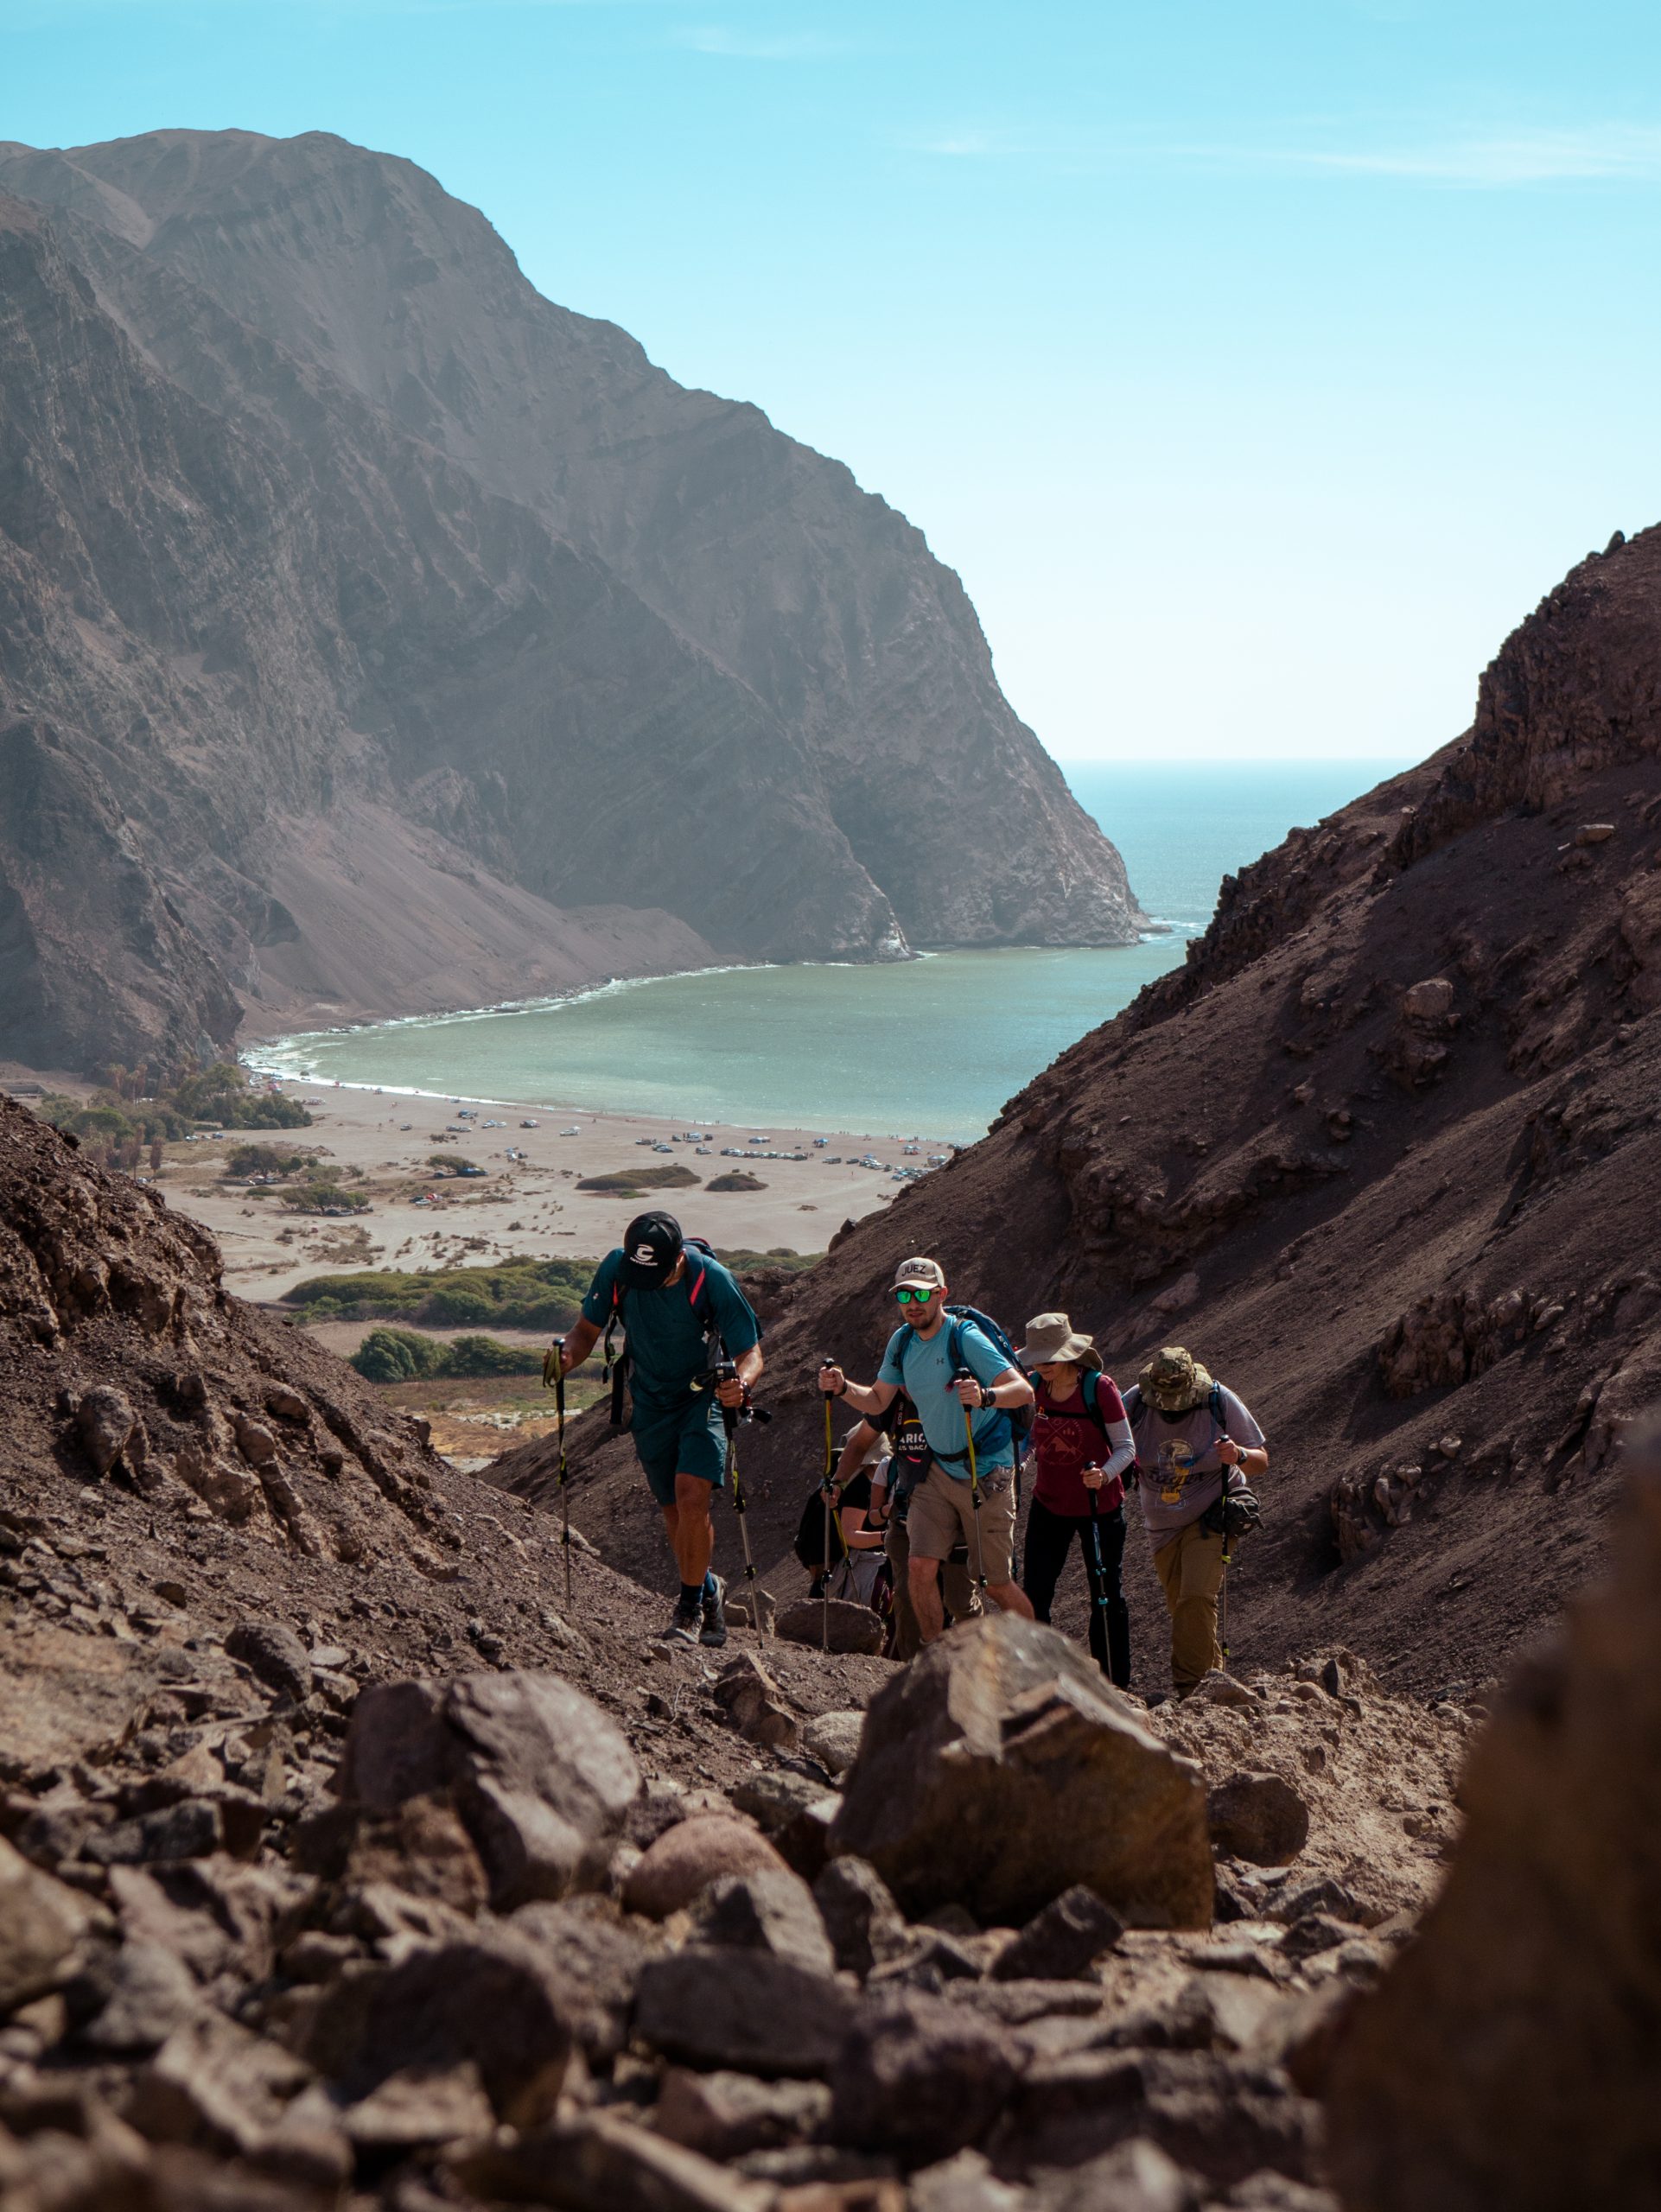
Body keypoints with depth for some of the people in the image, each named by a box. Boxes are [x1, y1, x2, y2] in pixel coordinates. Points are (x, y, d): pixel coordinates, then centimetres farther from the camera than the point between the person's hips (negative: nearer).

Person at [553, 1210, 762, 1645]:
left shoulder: (710, 1279, -25)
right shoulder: (616, 1270, -17)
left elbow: (750, 1353, -20)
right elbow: (588, 1329, -3)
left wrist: (741, 1383, -42)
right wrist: (569, 1356, -25)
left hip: (704, 1397, -3)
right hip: (650, 1401, 3)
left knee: (692, 1496, -20)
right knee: (676, 1511, 8)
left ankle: (690, 1606, -4)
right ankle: (708, 1591, 33)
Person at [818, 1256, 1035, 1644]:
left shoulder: (965, 1337, -19)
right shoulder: (902, 1340, 2)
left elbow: (1024, 1391, -26)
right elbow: (877, 1402, 11)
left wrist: (985, 1396, -46)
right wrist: (842, 1388, -9)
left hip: (987, 1474, -6)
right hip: (939, 1469, 6)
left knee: (995, 1583, 0)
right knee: (920, 1566, -9)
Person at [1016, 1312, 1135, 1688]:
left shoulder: (1099, 1388, -18)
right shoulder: (1034, 1387, -5)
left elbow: (1126, 1447, -13)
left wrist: (1105, 1474, -32)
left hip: (1099, 1505, -4)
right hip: (1049, 1504, 4)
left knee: (1106, 1595, 7)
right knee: (1034, 1593, 0)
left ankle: (1116, 1685, 16)